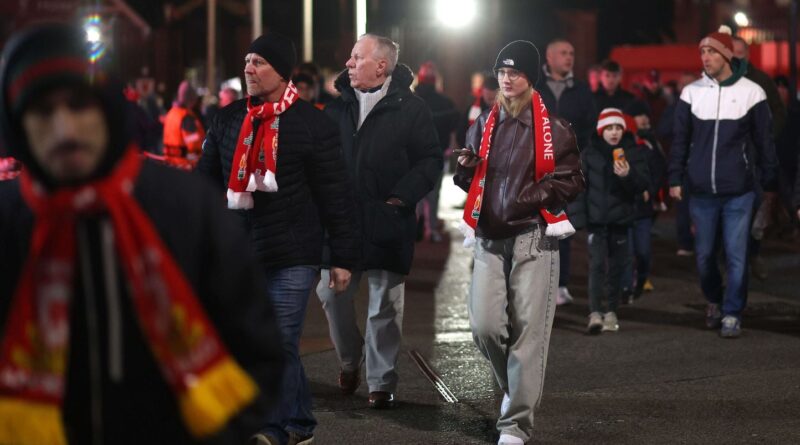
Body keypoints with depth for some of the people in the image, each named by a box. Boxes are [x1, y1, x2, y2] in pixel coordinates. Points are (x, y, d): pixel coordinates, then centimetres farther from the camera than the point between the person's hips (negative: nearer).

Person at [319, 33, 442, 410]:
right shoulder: (338, 104, 7)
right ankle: (349, 360, 32)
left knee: (384, 306, 4)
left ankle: (381, 383, 14)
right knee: (332, 294, 6)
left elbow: (430, 160, -6)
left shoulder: (410, 108, -6)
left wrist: (400, 197, -15)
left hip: (386, 223, -4)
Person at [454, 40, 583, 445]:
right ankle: (514, 385, 25)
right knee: (484, 325, -6)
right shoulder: (484, 125, 14)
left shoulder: (552, 128, 0)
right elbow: (471, 181, 23)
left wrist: (536, 193, -16)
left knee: (529, 329, -7)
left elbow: (572, 181, 1)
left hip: (533, 235, -4)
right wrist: (466, 169, 0)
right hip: (489, 237, 4)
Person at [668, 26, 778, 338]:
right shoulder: (692, 93, 4)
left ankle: (732, 313, 6)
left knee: (736, 255, -4)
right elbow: (680, 140, 9)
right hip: (701, 192, 2)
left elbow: (764, 142, 3)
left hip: (738, 192, -2)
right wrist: (675, 179, 3)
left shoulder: (751, 92, -1)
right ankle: (713, 301, 33)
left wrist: (769, 183, 3)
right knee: (705, 255, 10)